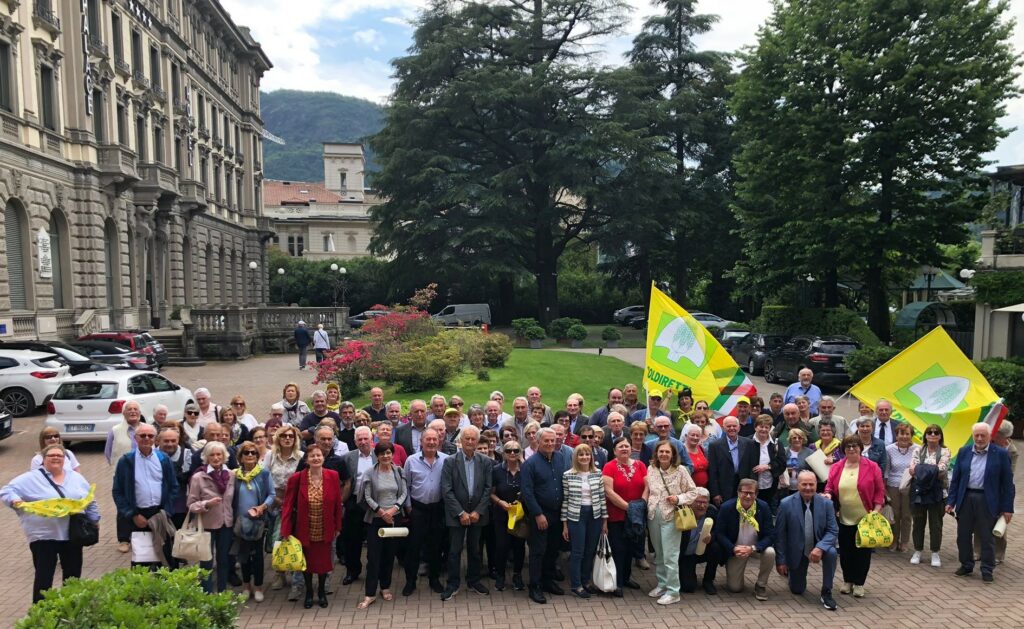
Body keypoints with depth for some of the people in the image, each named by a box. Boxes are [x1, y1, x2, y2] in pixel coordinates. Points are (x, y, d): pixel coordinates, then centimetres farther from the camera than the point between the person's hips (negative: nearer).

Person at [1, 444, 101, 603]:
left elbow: (90, 501, 14)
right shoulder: (31, 478, -2)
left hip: (72, 535, 4)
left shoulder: (76, 477, 9)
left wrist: (94, 521, 11)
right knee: (44, 576, -2)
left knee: (73, 574, 12)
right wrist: (16, 501, -23)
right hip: (43, 536, -4)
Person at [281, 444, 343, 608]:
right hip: (305, 530, -1)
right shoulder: (297, 478, -13)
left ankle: (322, 592, 35)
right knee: (307, 562, 13)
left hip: (325, 530, 1)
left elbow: (337, 503, -2)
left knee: (324, 561, 10)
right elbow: (288, 505, -10)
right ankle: (309, 593, 36)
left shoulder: (333, 476, -8)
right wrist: (286, 530, -15)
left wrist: (337, 526, 1)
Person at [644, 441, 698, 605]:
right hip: (653, 516, 5)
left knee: (670, 556, -3)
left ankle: (673, 592, 8)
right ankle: (662, 584, 31)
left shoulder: (680, 470, -9)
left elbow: (693, 491, -3)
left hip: (671, 517, -5)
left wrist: (679, 499, -18)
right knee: (658, 554, 16)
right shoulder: (651, 469, 3)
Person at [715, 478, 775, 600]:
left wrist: (753, 548, -30)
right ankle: (734, 573, 31)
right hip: (735, 550, -1)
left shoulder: (763, 507, -13)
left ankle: (761, 585, -7)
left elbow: (769, 534, -14)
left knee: (770, 553, -32)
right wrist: (733, 549, -29)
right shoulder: (726, 507, -16)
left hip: (757, 547, 1)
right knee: (735, 587, -6)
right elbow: (719, 533, -13)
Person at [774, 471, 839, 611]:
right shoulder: (786, 504, -17)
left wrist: (820, 548, -31)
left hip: (818, 547, 1)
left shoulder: (826, 503, -13)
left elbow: (833, 530, -12)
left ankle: (826, 593, -13)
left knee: (831, 552, -33)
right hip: (797, 550, -1)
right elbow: (780, 534, -11)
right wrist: (781, 561, -10)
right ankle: (791, 571, 42)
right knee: (797, 590, 6)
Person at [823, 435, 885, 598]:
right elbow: (829, 487, 8)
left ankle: (859, 583, 19)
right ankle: (847, 581, 26)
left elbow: (879, 490, -3)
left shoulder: (872, 467, -5)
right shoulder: (836, 467, 2)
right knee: (845, 551, 11)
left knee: (863, 551, 6)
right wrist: (828, 495, -13)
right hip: (843, 518, 2)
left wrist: (876, 510, -10)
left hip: (865, 518, -2)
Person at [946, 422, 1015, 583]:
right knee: (963, 535, 11)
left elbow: (1007, 482, -3)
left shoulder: (1000, 454, -3)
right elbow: (955, 478, 7)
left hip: (987, 501, -3)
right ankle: (966, 566, 26)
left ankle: (987, 570, 17)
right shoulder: (964, 452, 5)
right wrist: (951, 501, 2)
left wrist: (1007, 508, -6)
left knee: (987, 537, 5)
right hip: (965, 499, 3)